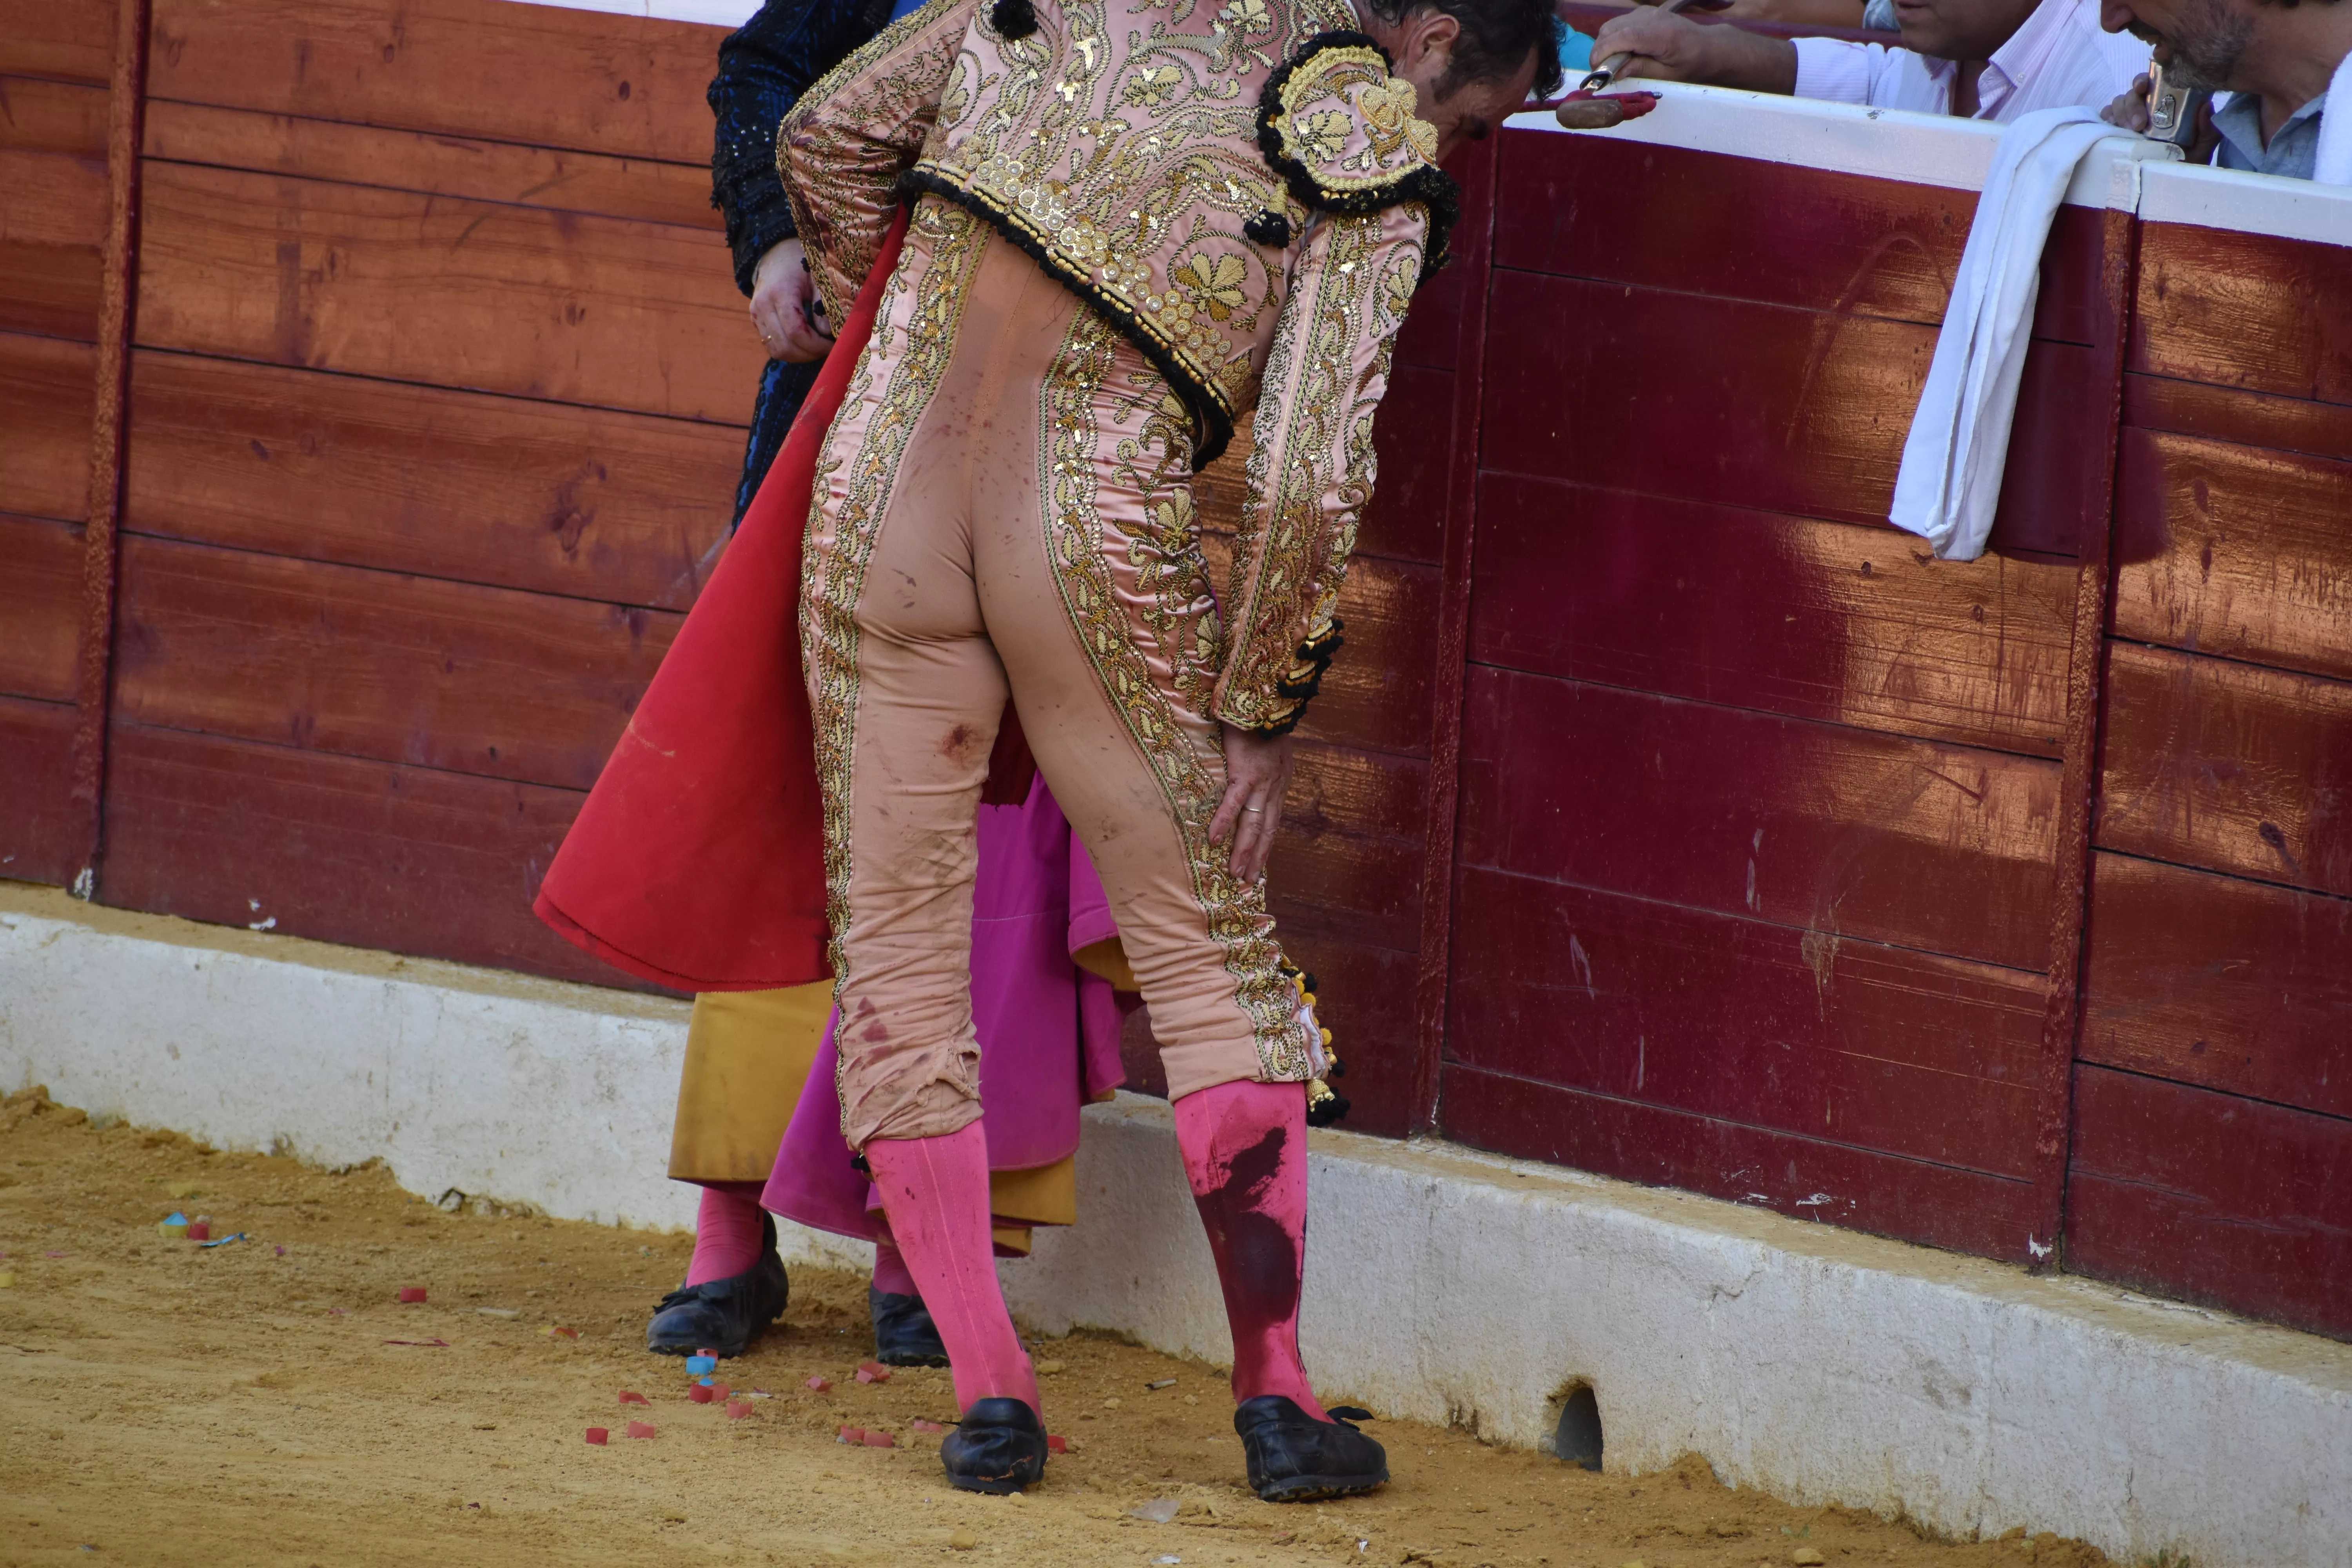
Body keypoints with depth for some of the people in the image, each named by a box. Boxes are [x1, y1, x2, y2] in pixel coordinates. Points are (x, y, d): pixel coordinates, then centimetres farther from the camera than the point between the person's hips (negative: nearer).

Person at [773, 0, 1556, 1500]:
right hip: (1099, 530, -3)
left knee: (898, 960, 11)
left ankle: (990, 1389, 5)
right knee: (1214, 957, 12)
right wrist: (1263, 715, 3)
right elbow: (1308, 485, -10)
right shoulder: (1380, 167, -1)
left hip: (887, 483, 3)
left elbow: (827, 137, 17)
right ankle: (1277, 1392, 8)